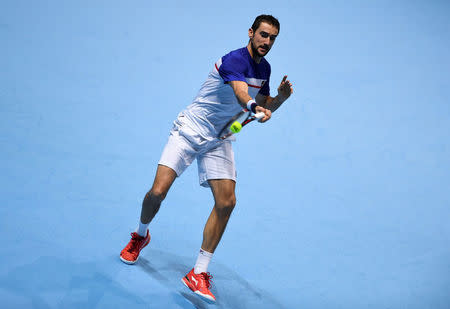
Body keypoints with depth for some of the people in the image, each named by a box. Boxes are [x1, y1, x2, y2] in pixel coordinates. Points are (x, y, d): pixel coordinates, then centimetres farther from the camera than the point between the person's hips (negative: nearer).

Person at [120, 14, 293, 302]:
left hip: (219, 142, 6)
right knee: (158, 191, -14)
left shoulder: (264, 68, 5)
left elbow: (263, 106, 17)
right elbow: (240, 91, -42)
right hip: (189, 131, -6)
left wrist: (280, 98, -4)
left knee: (226, 202, -10)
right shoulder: (234, 60, -20)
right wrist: (253, 106, -63)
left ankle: (198, 273, -3)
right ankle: (140, 236, 21)